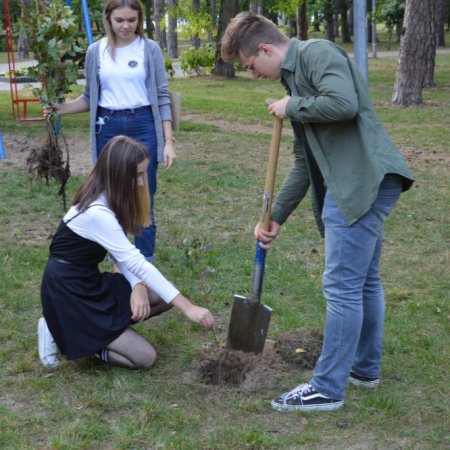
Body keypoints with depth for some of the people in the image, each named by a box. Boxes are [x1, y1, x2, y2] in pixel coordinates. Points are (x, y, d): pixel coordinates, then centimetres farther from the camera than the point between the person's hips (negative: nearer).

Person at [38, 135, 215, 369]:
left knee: (166, 295, -1)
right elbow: (138, 263, -32)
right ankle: (64, 333, 1)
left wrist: (138, 286, -19)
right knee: (145, 357, -9)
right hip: (69, 294, -9)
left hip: (92, 283, 9)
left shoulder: (109, 199, 1)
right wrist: (188, 308, -32)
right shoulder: (97, 212, -28)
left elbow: (125, 255, 1)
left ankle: (97, 327, 5)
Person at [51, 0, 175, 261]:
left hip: (143, 127, -2)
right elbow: (90, 98, 12)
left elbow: (162, 97, 0)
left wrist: (169, 142, -5)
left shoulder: (150, 49, -1)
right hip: (108, 128, 2)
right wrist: (61, 108, -5)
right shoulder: (96, 51, 4)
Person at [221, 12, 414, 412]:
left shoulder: (316, 52, -8)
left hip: (364, 181, -10)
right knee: (365, 280, 19)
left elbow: (344, 104, -28)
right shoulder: (295, 77, 20)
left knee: (342, 286, -4)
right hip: (363, 184, 10)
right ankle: (365, 367, 34)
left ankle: (327, 388, 5)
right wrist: (276, 217, 22)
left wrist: (291, 107, -11)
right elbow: (304, 162, 22)